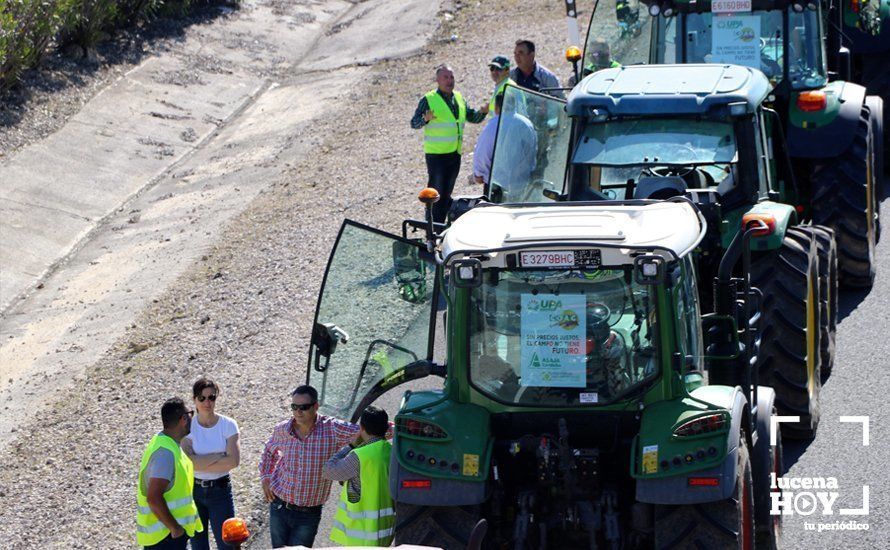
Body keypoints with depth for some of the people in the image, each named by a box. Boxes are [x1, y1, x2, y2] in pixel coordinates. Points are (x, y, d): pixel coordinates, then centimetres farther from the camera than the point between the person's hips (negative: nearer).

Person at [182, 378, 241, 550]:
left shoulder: (228, 425, -5)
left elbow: (234, 461, -16)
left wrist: (201, 463, -14)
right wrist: (219, 456, -16)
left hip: (220, 490, -1)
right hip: (193, 490, 1)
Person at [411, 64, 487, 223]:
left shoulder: (459, 98, 12)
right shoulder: (428, 99, -7)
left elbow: (473, 118, 18)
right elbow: (414, 123, -11)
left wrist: (482, 112, -2)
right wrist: (425, 119, -32)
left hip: (455, 153, 6)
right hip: (436, 154, -6)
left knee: (446, 192, 12)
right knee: (436, 192, -7)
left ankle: (440, 224, 21)